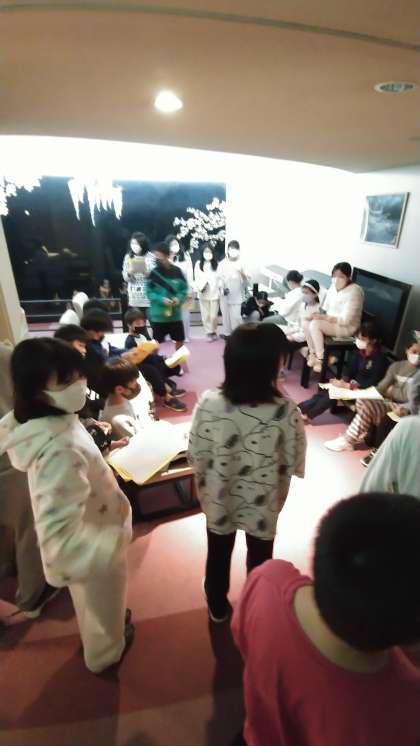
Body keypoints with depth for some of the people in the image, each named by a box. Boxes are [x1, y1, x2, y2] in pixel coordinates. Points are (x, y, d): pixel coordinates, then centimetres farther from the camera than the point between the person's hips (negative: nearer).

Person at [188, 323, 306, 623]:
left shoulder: (208, 403, -23)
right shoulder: (285, 411, -27)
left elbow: (196, 455, -12)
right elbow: (293, 463, -15)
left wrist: (206, 486, 6)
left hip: (220, 498, 1)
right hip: (263, 502, -1)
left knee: (219, 555, 28)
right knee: (259, 558, 28)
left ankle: (218, 608, 53)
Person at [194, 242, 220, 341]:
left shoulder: (216, 264, 2)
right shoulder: (198, 264, 2)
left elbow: (219, 278, 1)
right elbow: (196, 278, 1)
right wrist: (201, 287, -16)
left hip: (214, 293, 0)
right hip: (203, 294, 1)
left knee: (213, 315, 1)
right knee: (205, 315, 5)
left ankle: (214, 331, 22)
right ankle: (209, 332, 18)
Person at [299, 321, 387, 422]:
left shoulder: (379, 358, -19)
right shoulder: (359, 351, 2)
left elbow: (373, 382, -23)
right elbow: (350, 368, 6)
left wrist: (347, 385, -29)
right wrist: (343, 380, -15)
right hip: (354, 383, 7)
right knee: (325, 390, -16)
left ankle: (308, 415, -20)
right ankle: (299, 409, -22)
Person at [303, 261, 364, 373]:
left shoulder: (354, 292, -21)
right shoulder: (333, 286, 3)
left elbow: (345, 320, -25)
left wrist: (323, 317, -24)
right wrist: (319, 315, -10)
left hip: (347, 327, -8)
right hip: (330, 321, 8)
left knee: (315, 325, -27)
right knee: (307, 322, -12)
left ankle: (321, 359, -16)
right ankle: (313, 353, 1)